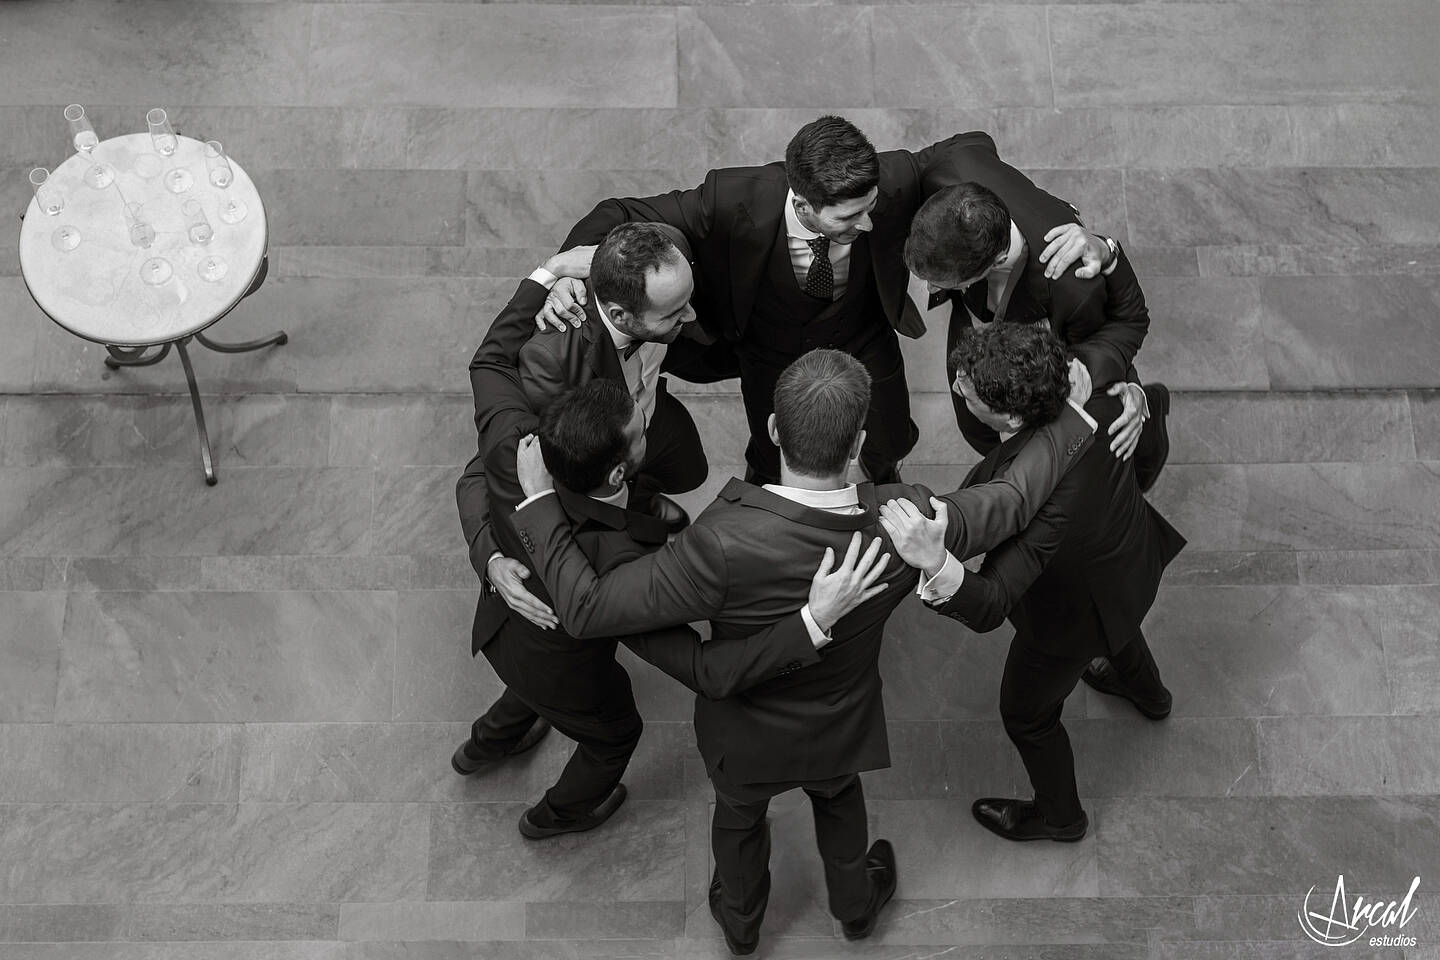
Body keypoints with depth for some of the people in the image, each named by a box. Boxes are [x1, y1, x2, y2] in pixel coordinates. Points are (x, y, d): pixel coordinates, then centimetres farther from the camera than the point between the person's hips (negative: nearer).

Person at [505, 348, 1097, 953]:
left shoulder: (724, 546, -45)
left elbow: (587, 609, -39)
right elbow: (1011, 500, -16)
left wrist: (537, 498, -29)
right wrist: (1072, 414, -1)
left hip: (745, 741, -2)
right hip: (841, 735, 2)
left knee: (739, 817, 33)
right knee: (839, 803, 37)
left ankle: (740, 920, 63)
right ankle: (856, 906, 65)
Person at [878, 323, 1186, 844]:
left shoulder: (1038, 496, -51)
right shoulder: (1095, 398, -30)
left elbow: (990, 607, -51)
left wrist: (936, 563, -70)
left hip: (1070, 617, -7)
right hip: (1132, 565, 7)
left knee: (1027, 714, 23)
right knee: (1115, 624, 42)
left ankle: (1059, 815, 52)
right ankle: (1147, 690, 76)